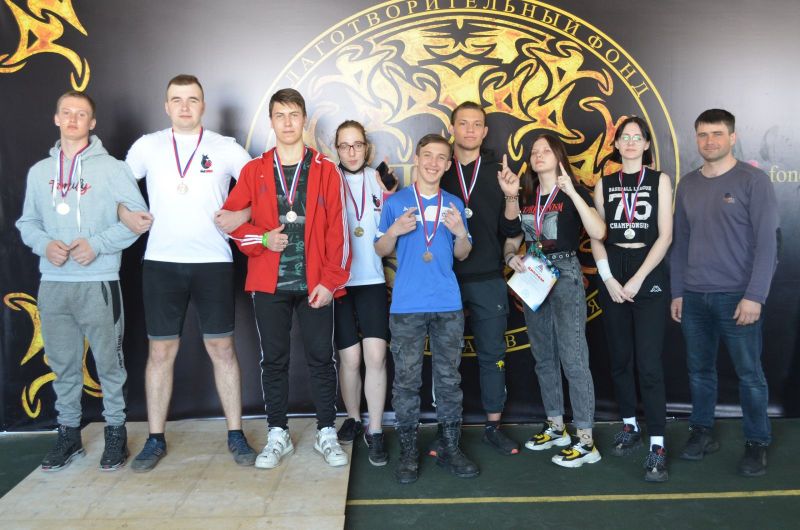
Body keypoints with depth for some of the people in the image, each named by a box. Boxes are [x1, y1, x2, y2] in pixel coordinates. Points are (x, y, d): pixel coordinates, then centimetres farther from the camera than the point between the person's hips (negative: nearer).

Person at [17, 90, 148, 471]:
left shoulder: (111, 168, -2)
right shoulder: (39, 171, 12)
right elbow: (27, 222, 15)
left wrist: (98, 244, -14)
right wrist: (45, 244, -6)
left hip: (98, 282, -4)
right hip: (53, 284, 4)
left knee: (109, 361, 3)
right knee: (63, 364, 12)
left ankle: (115, 431, 17)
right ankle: (68, 433, 25)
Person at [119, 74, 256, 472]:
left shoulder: (226, 148, 3)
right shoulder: (147, 146, 7)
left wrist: (243, 215, -8)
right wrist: (125, 214, 1)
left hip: (213, 262, -1)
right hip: (161, 262, 1)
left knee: (221, 348, 3)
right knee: (161, 351, 5)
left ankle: (235, 435, 14)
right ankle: (155, 439, 18)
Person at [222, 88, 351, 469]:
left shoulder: (325, 170, 3)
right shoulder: (254, 171, 7)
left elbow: (337, 230, -1)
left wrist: (331, 281, -8)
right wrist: (261, 239, -9)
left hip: (315, 284, -1)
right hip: (269, 283, 1)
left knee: (321, 358, 5)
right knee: (273, 359, 9)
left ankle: (327, 433, 19)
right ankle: (278, 435, 23)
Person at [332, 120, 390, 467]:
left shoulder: (376, 179, 9)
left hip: (372, 279, 2)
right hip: (339, 281, -1)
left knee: (376, 356, -7)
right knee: (350, 358, 4)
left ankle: (375, 431, 6)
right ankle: (353, 418, 28)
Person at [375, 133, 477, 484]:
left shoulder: (454, 204, 11)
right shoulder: (396, 202, 5)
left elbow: (462, 255, 14)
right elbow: (381, 250, 7)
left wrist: (460, 233, -6)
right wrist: (394, 231, -12)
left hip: (448, 304, 2)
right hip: (407, 305, -2)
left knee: (449, 377, 7)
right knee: (407, 379, 2)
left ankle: (450, 448, 18)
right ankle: (408, 451, 13)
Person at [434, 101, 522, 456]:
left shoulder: (499, 172, 6)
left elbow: (510, 231, 2)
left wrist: (511, 197, -14)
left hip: (488, 280, 1)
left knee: (492, 354, 8)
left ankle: (493, 426, 22)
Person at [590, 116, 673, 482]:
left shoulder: (660, 181, 4)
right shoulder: (604, 184, 10)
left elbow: (665, 236, -4)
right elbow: (596, 236, 6)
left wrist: (637, 280, -11)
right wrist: (609, 279, -7)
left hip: (649, 273, -3)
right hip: (612, 275, 3)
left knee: (648, 362, -8)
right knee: (620, 357, 9)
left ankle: (657, 446, -4)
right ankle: (629, 427, 23)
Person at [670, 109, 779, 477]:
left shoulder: (753, 180, -4)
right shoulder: (687, 184, 10)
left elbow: (767, 241, -8)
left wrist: (754, 296, -14)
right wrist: (677, 292, 10)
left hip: (737, 296, -4)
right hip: (693, 296, 4)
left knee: (749, 374, 4)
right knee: (700, 370, 11)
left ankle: (757, 443, 18)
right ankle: (702, 433, 24)